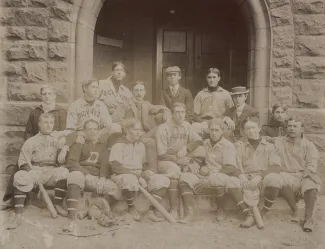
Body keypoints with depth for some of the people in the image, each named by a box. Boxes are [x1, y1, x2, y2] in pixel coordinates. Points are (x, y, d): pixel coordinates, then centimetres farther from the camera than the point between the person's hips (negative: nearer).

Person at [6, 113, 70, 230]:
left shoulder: (58, 136, 19)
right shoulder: (31, 141, 15)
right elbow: (23, 161, 9)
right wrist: (31, 172, -10)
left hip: (52, 171, 0)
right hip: (34, 170, 0)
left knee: (64, 172, -32)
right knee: (20, 177, -32)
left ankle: (57, 205, -17)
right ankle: (18, 216, -32)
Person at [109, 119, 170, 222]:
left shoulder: (141, 145, 17)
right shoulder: (119, 145, -5)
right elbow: (116, 168, -13)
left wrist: (147, 171, -1)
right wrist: (135, 173, -19)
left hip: (139, 175, 6)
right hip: (122, 175, -6)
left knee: (163, 180, -14)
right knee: (131, 181, -42)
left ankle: (151, 211, -9)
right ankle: (132, 209, -14)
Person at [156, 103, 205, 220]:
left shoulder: (186, 125, 9)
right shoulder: (163, 128, -9)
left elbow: (199, 141, -1)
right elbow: (161, 154, -13)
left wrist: (186, 147, -18)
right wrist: (177, 160, -24)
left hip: (183, 159, 6)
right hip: (167, 160, -5)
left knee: (201, 151, -16)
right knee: (174, 171, -39)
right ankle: (174, 210, -33)